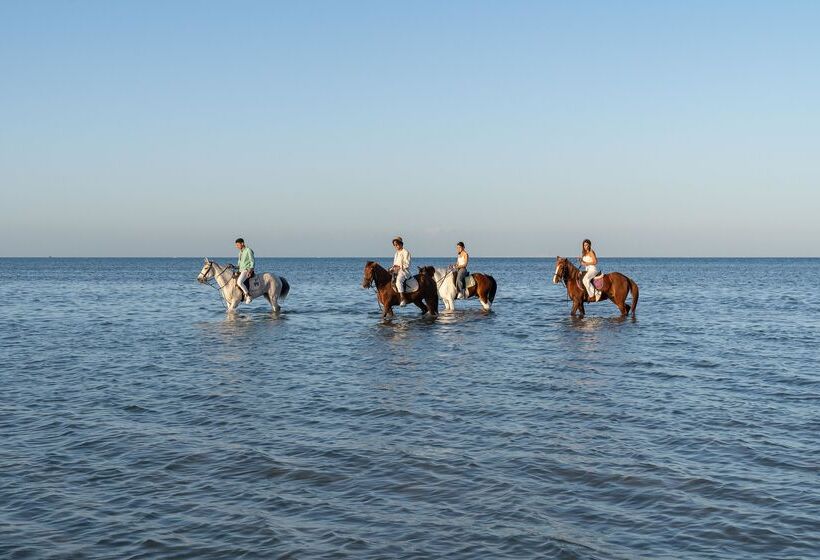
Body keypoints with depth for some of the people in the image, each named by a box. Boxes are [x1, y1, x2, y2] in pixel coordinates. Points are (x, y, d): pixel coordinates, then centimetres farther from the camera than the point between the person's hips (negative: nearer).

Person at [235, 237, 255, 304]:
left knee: (239, 282, -31)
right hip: (241, 270, 10)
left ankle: (248, 295, -23)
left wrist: (250, 270, -25)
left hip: (247, 270, -10)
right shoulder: (240, 252, 17)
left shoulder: (248, 250, -8)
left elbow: (252, 262, -12)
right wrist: (236, 267, 7)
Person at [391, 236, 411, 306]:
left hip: (404, 271, -9)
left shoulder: (405, 252, -4)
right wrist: (393, 268, 5)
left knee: (398, 281, -34)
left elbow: (407, 264, -10)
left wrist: (399, 267, -18)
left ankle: (403, 299, -38)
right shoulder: (396, 254, 21)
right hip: (396, 271, 9)